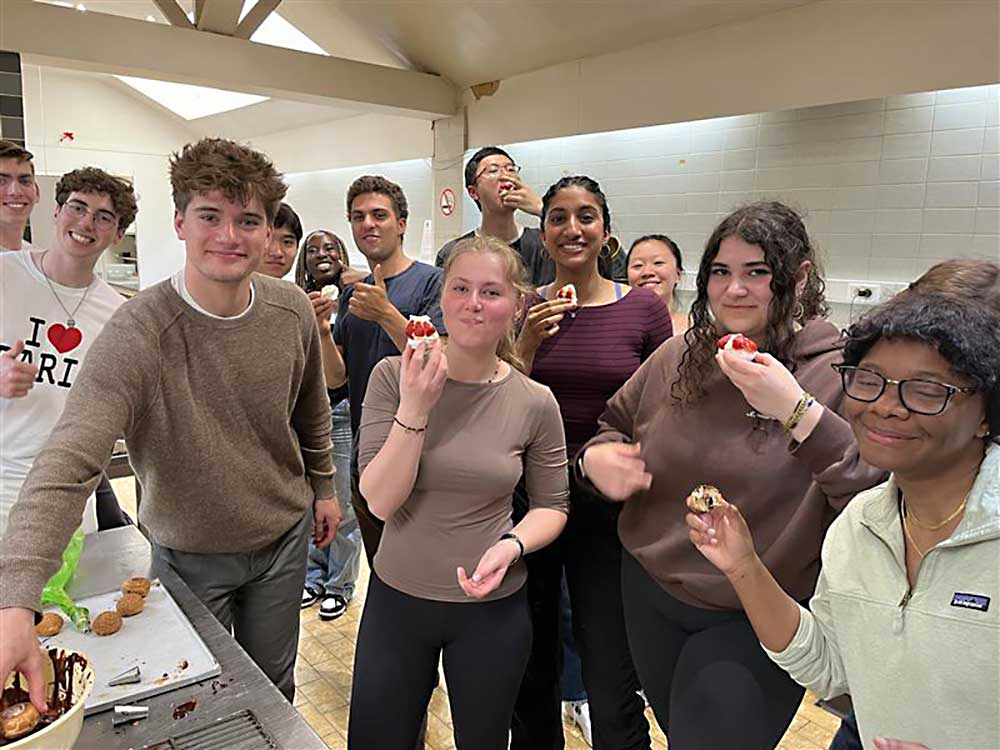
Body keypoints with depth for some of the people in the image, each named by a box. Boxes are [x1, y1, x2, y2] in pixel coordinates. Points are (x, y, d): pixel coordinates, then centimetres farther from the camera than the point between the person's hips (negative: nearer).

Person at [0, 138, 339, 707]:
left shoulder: (293, 311, -12)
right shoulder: (139, 334, -26)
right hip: (190, 553, -3)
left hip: (285, 536, 3)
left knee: (274, 685, 23)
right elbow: (67, 465, -36)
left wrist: (324, 486, 12)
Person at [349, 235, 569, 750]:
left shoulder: (535, 403, -11)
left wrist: (512, 545, -19)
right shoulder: (394, 377, -12)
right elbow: (380, 502, -16)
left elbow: (551, 506, 1)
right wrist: (414, 409, -27)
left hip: (492, 607, 0)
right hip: (396, 597, 1)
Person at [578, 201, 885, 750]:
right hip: (649, 592, 5)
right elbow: (612, 425, 10)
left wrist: (798, 412, -37)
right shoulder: (678, 356, -3)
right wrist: (597, 458, -13)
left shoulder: (839, 373, -16)